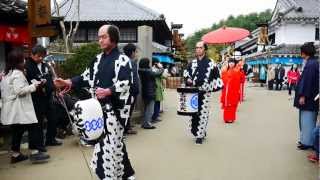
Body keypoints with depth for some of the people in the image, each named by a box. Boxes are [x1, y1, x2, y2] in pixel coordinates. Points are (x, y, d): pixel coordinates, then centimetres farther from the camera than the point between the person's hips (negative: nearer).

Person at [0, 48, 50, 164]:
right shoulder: (18, 73, -13)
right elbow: (19, 90, -21)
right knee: (32, 127, -7)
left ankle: (15, 154, 19)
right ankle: (34, 153, -6)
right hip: (19, 108, -10)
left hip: (12, 109, 10)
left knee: (17, 131, 13)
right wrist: (33, 86, -13)